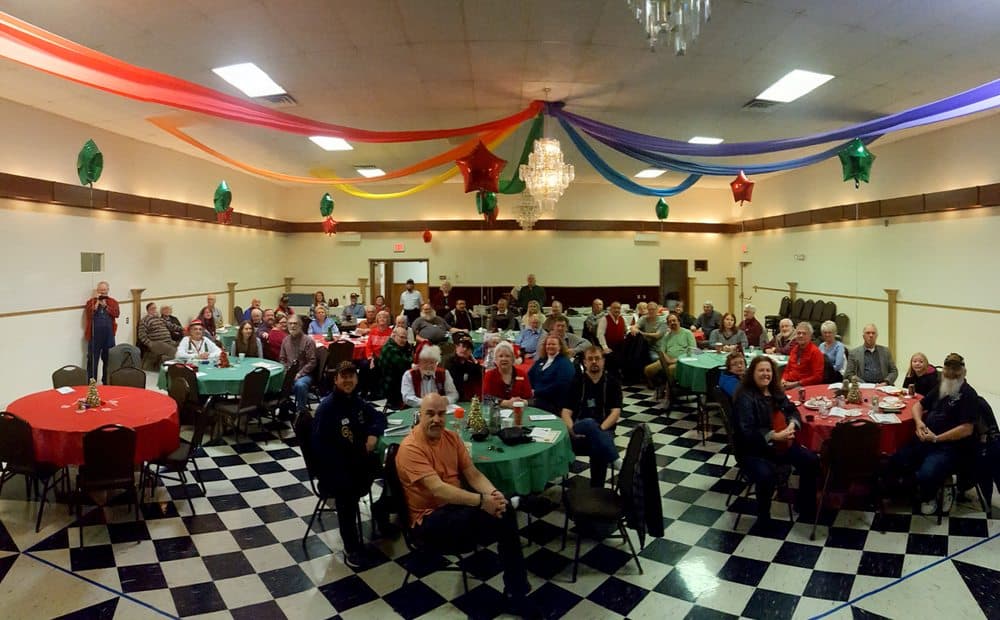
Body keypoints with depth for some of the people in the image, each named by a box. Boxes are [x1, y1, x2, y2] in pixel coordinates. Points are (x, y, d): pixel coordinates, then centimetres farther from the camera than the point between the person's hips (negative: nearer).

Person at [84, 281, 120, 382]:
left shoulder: (113, 302, 10)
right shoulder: (91, 301, 5)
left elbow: (117, 313, -6)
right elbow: (88, 315, -10)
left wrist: (105, 306, -12)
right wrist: (97, 303, -11)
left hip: (109, 334, 2)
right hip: (94, 335, -2)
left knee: (108, 359, 8)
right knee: (93, 359, 0)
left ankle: (106, 381, 19)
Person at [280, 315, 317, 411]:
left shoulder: (308, 341, -6)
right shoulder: (285, 340, 11)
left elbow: (312, 362, -9)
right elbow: (282, 359, 18)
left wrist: (299, 374, -16)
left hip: (305, 374, -5)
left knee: (300, 385, -37)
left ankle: (300, 411, -18)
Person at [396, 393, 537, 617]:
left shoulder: (451, 437, 5)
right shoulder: (411, 448, -19)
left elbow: (473, 474, 3)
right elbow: (438, 490, -28)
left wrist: (493, 493, -18)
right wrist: (482, 500, -33)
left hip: (456, 505, 7)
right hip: (429, 519, -7)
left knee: (503, 508, -20)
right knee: (495, 517, -27)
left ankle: (516, 593, -8)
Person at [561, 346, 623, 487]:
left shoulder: (612, 383, 10)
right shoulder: (576, 381, 12)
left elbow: (616, 412, 0)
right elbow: (566, 412, 5)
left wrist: (599, 430, -17)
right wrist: (572, 431, -15)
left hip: (604, 430, 0)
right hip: (579, 434, 0)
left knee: (599, 449, -34)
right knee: (589, 423, -36)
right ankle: (617, 461, -43)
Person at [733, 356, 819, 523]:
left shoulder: (776, 391, 9)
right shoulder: (745, 397, -16)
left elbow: (793, 410, 15)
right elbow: (746, 431, -23)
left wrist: (792, 424, -9)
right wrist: (774, 436, -32)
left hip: (781, 444, 8)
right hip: (753, 450, -7)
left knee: (811, 461, -8)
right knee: (766, 476, -32)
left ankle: (806, 508, 12)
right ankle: (763, 516, -3)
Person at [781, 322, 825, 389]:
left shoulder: (815, 351, -5)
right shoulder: (795, 349, 14)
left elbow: (817, 377, -10)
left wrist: (796, 383, -15)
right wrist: (783, 380, 3)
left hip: (804, 387, -6)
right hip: (788, 384, 6)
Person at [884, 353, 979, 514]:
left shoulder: (968, 394, -6)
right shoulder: (939, 387, 16)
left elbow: (967, 429, -15)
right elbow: (918, 405, 23)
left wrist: (936, 438, -16)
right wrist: (919, 422, 1)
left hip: (951, 446, -7)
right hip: (926, 439, 7)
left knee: (926, 475, -29)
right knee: (895, 462, -14)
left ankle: (929, 496, 5)